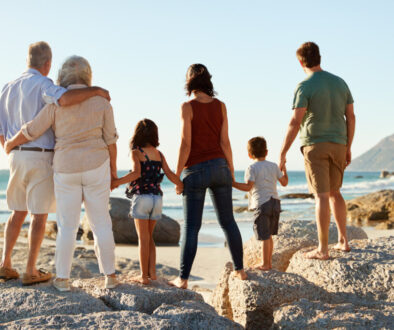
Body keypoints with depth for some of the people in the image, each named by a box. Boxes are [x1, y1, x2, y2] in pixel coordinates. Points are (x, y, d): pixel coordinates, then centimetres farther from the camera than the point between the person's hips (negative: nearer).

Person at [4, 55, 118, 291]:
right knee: (101, 223, 8)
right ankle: (110, 275, 8)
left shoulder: (57, 102, -7)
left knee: (67, 225, 8)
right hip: (96, 167, 1)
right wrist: (113, 171, 8)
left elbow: (32, 131, -4)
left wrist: (12, 143, 15)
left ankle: (63, 278, 7)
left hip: (67, 170, 0)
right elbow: (110, 140, -1)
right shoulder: (102, 102, -3)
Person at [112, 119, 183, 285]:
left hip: (141, 198, -4)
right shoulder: (159, 154, 10)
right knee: (149, 237, 17)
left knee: (143, 238, 1)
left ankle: (144, 276, 3)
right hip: (157, 198, 4)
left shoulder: (136, 152, -4)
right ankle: (152, 271, 13)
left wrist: (116, 182, -19)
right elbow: (170, 175, 2)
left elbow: (136, 173, -20)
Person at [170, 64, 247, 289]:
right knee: (228, 221, 14)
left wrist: (177, 176, -6)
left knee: (191, 226, 0)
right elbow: (225, 142, 3)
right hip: (219, 167, 4)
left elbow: (186, 144, -12)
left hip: (195, 171, -4)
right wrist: (231, 171, 12)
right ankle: (240, 270, 19)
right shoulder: (220, 106, 3)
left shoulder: (188, 107, -9)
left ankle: (183, 279, 2)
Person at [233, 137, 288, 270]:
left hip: (261, 204, -6)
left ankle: (265, 264, 5)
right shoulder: (273, 166, 10)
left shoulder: (252, 168, -8)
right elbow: (284, 182, 16)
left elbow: (248, 186, -18)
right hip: (275, 202, 6)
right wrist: (284, 168, 30)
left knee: (265, 236, -2)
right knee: (269, 235, 16)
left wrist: (232, 183, -18)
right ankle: (269, 261, 22)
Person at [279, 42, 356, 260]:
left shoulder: (304, 87, -10)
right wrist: (348, 148, 17)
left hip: (314, 145, -6)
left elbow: (295, 123, -16)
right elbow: (351, 117, 10)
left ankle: (323, 249, -4)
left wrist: (282, 154, -12)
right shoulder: (340, 83, 8)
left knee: (321, 196, -6)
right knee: (334, 192, 18)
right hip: (338, 144, 6)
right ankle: (343, 240, 20)